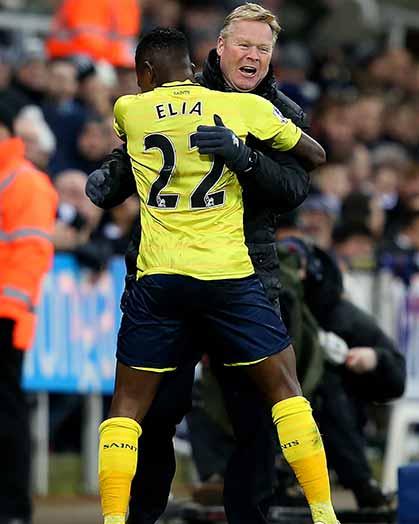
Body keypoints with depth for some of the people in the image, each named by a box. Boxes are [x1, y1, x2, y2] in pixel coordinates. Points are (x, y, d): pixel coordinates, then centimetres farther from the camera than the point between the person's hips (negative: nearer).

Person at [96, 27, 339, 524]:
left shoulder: (129, 110, 6)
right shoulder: (243, 107, 4)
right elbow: (315, 153, 17)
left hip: (158, 277, 0)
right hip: (229, 276, 0)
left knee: (128, 404, 9)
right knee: (285, 389, 10)